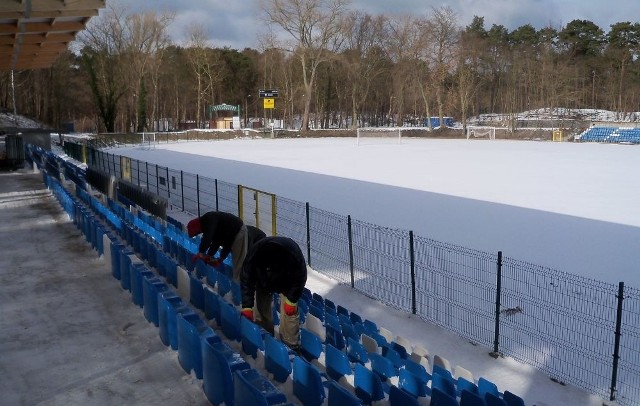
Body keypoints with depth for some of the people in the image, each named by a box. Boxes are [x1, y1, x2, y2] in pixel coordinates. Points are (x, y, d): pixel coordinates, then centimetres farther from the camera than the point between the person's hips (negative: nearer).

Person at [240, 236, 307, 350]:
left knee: (289, 311, -11)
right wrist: (247, 307, -27)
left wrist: (292, 300, -21)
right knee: (260, 307, 3)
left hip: (287, 282, -2)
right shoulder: (253, 256, -39)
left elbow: (299, 279, -22)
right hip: (263, 282, 2)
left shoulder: (294, 256, -42)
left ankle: (291, 346, -1)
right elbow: (246, 281, -26)